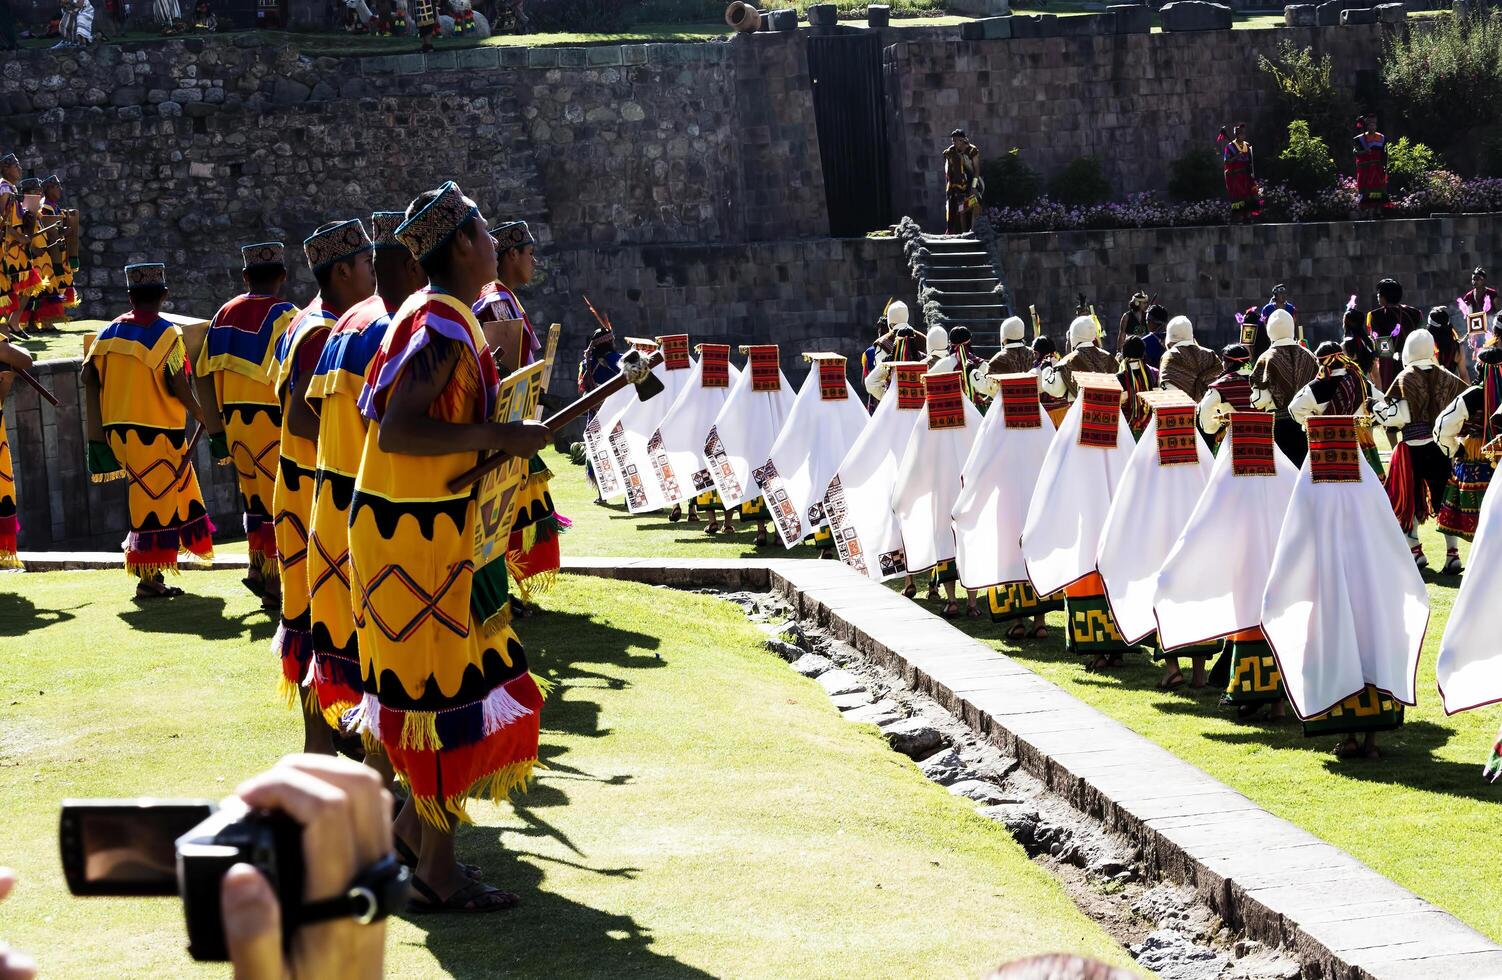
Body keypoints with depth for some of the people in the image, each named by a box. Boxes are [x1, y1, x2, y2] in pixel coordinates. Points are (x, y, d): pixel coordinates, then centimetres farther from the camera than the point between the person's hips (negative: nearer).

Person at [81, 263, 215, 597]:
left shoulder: (110, 332, 7)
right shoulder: (167, 334, -10)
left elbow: (89, 375, 3)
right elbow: (178, 384, -14)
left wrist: (98, 425, 14)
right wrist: (199, 413, 2)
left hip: (118, 429, 7)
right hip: (156, 429, -7)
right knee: (154, 498, -1)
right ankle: (149, 579, 0)